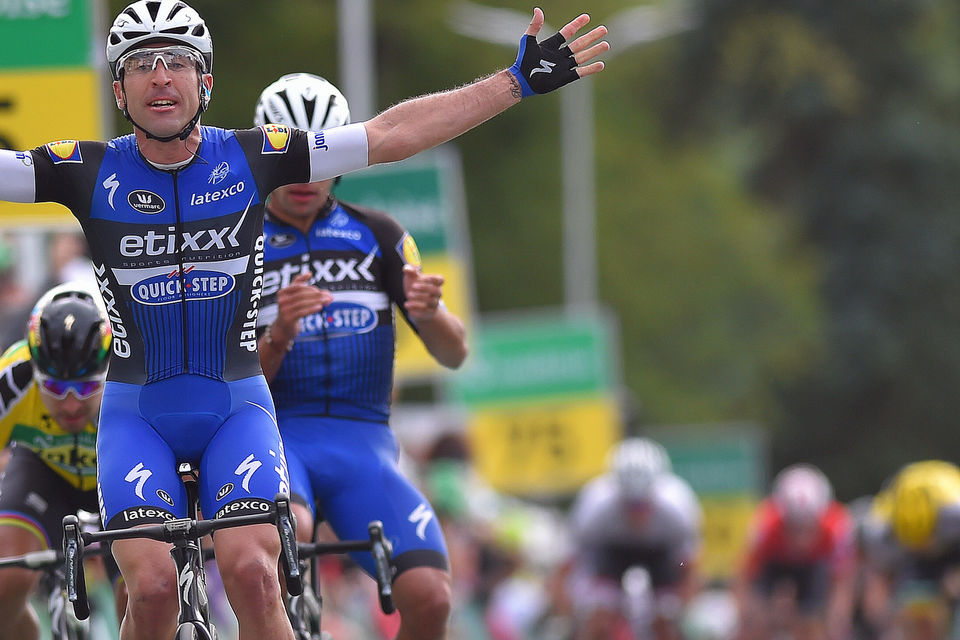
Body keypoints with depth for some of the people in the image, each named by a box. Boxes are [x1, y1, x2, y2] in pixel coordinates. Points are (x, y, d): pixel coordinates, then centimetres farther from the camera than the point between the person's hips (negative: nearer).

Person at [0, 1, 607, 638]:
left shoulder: (253, 157, -4)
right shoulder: (90, 171, -7)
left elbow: (392, 134, -3)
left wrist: (518, 82, -6)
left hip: (236, 407, 0)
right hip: (136, 413, 0)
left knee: (252, 573, -21)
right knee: (152, 587, -20)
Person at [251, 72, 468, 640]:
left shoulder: (378, 237, 10)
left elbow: (454, 354, 7)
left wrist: (430, 312, -16)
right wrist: (280, 334, -21)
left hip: (361, 441, 2)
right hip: (271, 433, -2)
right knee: (285, 532, -40)